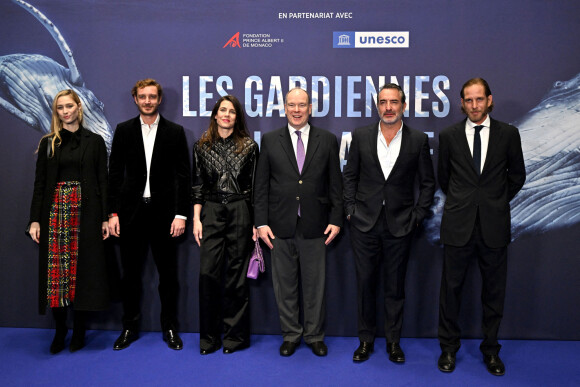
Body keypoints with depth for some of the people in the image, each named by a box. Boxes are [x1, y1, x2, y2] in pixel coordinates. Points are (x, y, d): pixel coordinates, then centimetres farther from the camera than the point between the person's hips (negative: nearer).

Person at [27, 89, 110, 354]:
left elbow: (103, 181, 4)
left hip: (85, 211, -1)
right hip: (55, 210, 2)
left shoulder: (94, 141, 6)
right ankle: (60, 330, 13)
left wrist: (106, 217, -3)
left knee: (82, 267, 1)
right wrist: (34, 220, 1)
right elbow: (39, 183, 8)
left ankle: (79, 331, 13)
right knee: (55, 268, 0)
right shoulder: (48, 143, 10)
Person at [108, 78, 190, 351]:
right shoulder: (123, 130, 7)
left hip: (164, 212, -1)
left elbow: (183, 175, 0)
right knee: (130, 274, 9)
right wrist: (113, 213, -2)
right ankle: (130, 328, 24)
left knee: (168, 274, 6)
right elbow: (115, 173, 5)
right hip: (131, 212, 1)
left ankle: (170, 328, 20)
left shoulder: (175, 132, 3)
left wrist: (181, 214, -7)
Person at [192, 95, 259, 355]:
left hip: (240, 212, -1)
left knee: (237, 274, 3)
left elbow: (254, 186, 3)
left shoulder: (248, 146, 4)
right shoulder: (202, 146, 8)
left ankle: (235, 336, 17)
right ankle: (209, 336, 13)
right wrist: (196, 219, 1)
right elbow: (198, 186, 8)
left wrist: (256, 222, -1)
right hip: (211, 212, 1)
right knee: (208, 273, -1)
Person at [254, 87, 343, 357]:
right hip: (281, 226, 1)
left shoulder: (327, 140, 5)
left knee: (315, 284, 8)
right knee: (284, 284, 10)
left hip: (315, 225, 0)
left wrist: (336, 220, -2)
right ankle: (290, 335, 26)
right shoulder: (270, 140, 6)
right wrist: (261, 222, -3)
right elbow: (261, 185, 4)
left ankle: (314, 335, 25)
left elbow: (335, 184, 5)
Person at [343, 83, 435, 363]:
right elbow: (350, 176, 8)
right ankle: (366, 340, 23)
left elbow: (427, 182, 6)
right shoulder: (361, 136, 3)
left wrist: (417, 215, -1)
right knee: (365, 283, 7)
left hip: (400, 225, -1)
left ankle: (393, 341, 25)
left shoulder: (418, 140, 1)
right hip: (365, 223, 1)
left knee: (395, 286, 9)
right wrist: (350, 210, 1)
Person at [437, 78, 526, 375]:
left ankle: (490, 350, 27)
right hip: (458, 224, 0)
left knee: (494, 291, 9)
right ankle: (449, 348, 23)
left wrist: (498, 202, 12)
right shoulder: (449, 136, 3)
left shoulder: (508, 134, 2)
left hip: (494, 226, 0)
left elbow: (517, 174, 13)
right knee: (451, 288, 7)